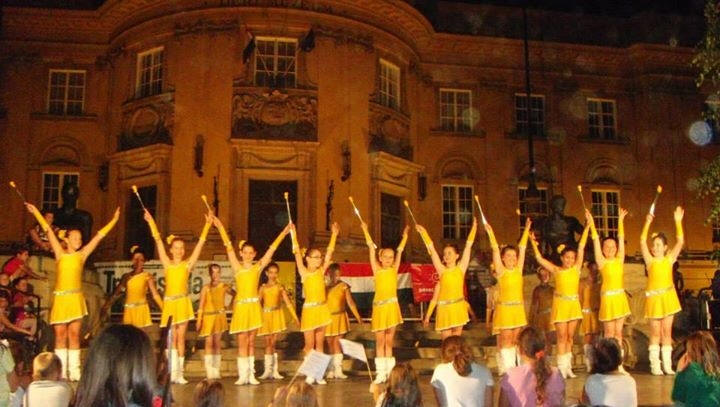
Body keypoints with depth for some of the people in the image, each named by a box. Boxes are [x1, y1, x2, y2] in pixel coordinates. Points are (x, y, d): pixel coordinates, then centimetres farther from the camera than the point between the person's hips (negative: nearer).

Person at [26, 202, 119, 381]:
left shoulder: (82, 255, 6)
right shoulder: (60, 253, 3)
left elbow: (98, 236, 7)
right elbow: (48, 231, 1)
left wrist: (114, 220, 10)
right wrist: (36, 213, 3)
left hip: (76, 298, 1)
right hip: (60, 298, -1)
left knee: (74, 335, 4)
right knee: (60, 335, 4)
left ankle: (74, 371, 7)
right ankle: (60, 372, 9)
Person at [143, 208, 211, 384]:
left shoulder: (188, 264, 4)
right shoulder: (167, 263, 5)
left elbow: (200, 243, 0)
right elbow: (158, 240, 2)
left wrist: (207, 224, -3)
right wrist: (151, 222, -1)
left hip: (183, 303, 0)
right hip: (169, 303, 0)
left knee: (180, 338, 4)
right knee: (172, 338, 1)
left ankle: (180, 372, 8)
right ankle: (173, 371, 3)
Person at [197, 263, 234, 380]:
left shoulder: (224, 286, 0)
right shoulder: (206, 288, -3)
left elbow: (235, 294, 14)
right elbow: (201, 305, -3)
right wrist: (199, 320, -7)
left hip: (219, 317, 2)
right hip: (208, 317, -2)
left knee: (217, 343, 6)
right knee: (209, 343, -5)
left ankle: (216, 370, 11)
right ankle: (209, 371, -4)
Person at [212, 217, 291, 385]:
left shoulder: (258, 267, 6)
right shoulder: (237, 267, 3)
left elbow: (271, 249, 4)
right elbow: (229, 248, -2)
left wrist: (283, 233, 3)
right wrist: (221, 228, -6)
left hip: (254, 306, 1)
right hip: (241, 306, -1)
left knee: (251, 342, 8)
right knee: (242, 342, -1)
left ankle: (251, 374, 12)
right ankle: (243, 375, 2)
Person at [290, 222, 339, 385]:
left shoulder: (321, 271, 7)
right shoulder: (304, 272, -3)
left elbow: (329, 252, 7)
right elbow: (297, 252, -9)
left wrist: (334, 235, 5)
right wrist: (294, 234, -15)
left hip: (322, 309, 4)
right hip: (309, 309, -4)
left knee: (319, 344, 8)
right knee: (309, 344, 2)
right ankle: (310, 374, 10)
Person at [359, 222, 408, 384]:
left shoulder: (394, 269, 7)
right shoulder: (377, 269, 2)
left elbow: (400, 250, 11)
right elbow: (371, 248, 1)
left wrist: (405, 235, 13)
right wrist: (365, 231, -1)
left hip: (392, 306, 1)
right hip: (379, 307, -1)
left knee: (389, 341, 8)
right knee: (379, 341, 4)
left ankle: (389, 372, 13)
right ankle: (380, 373, 8)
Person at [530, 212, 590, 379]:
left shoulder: (576, 268, 0)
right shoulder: (556, 270, -5)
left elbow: (581, 247, -5)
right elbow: (539, 258, -8)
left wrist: (587, 225, -9)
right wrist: (533, 243, -15)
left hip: (574, 304, 3)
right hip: (560, 304, -3)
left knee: (570, 336, 9)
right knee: (562, 336, -2)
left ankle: (568, 366, 16)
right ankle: (562, 367, 2)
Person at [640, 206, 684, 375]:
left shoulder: (669, 259, 2)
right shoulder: (650, 261, -2)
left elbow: (680, 241, -6)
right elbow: (642, 242, -14)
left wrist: (678, 221, -13)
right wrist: (647, 223, -23)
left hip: (668, 297, 2)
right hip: (653, 298, -1)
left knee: (667, 331, 6)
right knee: (655, 332, 2)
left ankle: (667, 365, 11)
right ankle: (655, 365, 6)